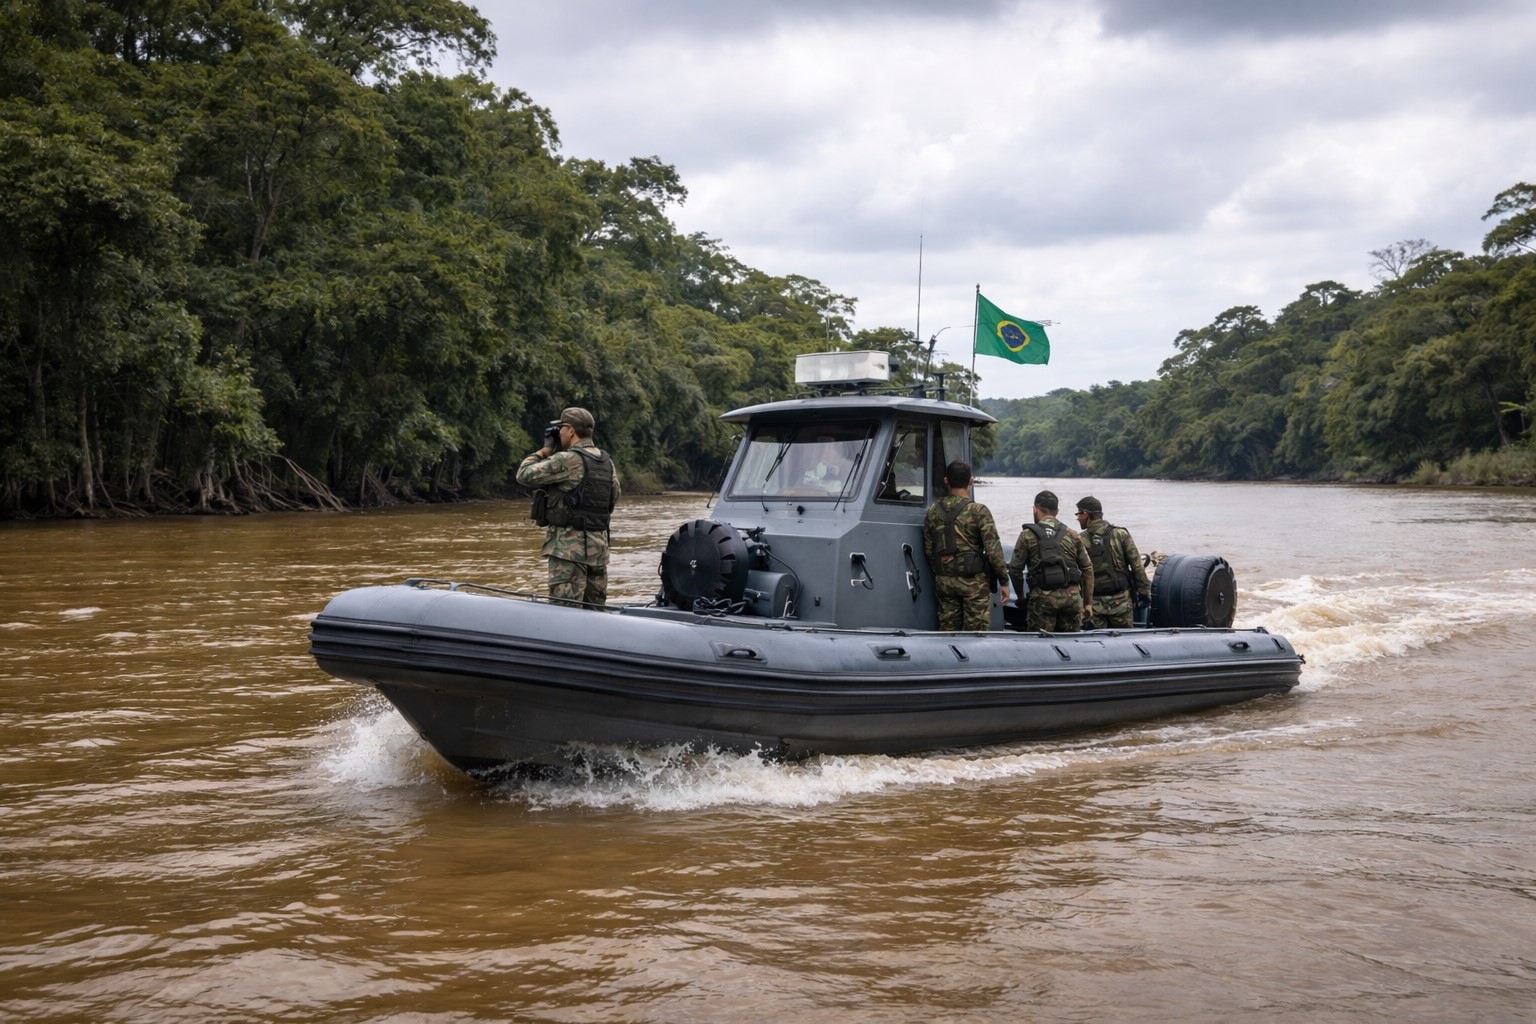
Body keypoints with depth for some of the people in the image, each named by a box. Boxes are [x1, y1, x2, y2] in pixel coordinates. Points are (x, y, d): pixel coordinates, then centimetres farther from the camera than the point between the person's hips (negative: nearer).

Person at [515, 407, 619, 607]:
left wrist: (545, 450, 5)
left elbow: (524, 475, -8)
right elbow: (614, 497, 20)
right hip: (600, 542, 8)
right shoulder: (606, 461, 11)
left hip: (570, 543, -8)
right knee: (596, 608, 11)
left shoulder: (567, 459, -13)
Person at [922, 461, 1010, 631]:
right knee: (975, 634, 0)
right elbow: (993, 549, -14)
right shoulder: (978, 511, -11)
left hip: (944, 580, 5)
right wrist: (1004, 581, -7)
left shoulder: (933, 511, 4)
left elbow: (928, 550, 10)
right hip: (973, 581, -4)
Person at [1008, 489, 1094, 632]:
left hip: (1043, 597, -3)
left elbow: (1015, 569, 2)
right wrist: (1088, 602, 16)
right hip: (1072, 596, 3)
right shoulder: (1072, 536, 13)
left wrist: (1020, 595, 17)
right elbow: (1087, 569, 12)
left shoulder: (1027, 535, 3)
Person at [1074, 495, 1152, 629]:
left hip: (1094, 602, -1)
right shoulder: (1121, 534, 0)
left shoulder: (1080, 541, -4)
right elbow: (1137, 565, -2)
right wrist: (1144, 590, 3)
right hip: (1120, 599, 1)